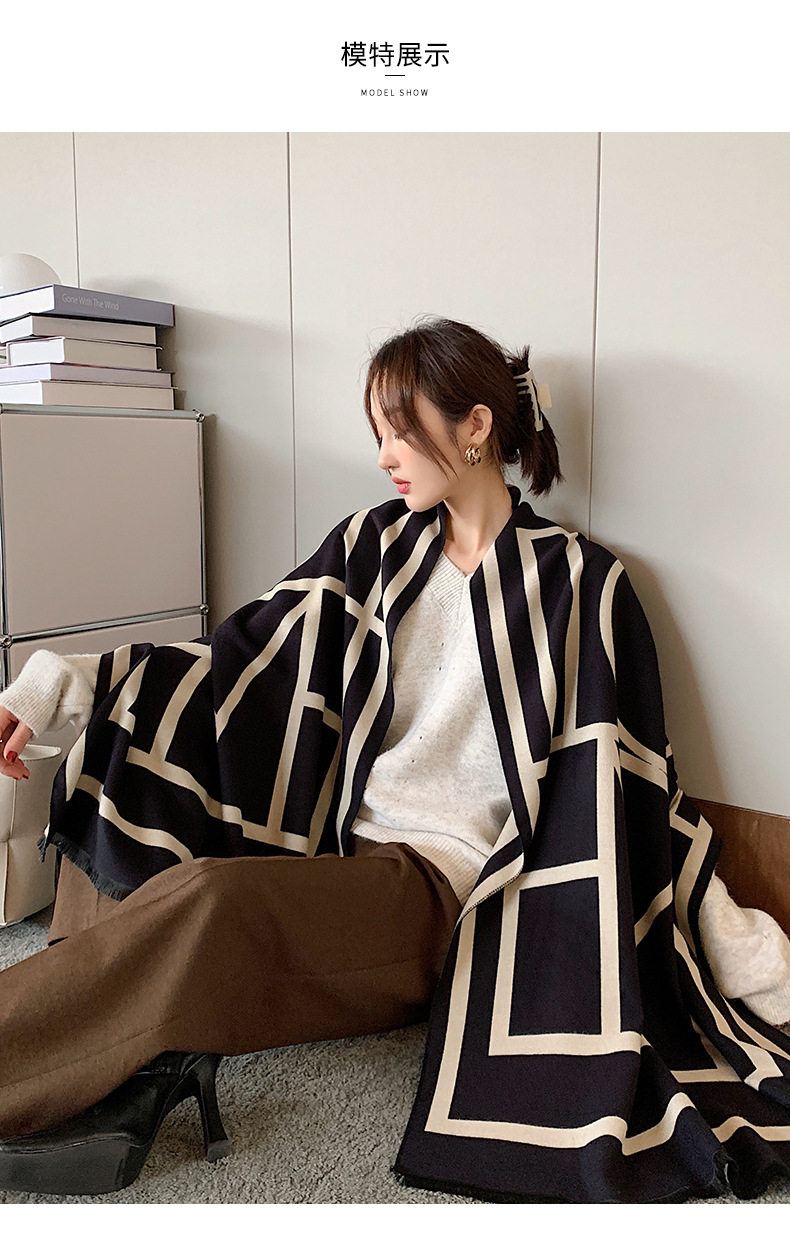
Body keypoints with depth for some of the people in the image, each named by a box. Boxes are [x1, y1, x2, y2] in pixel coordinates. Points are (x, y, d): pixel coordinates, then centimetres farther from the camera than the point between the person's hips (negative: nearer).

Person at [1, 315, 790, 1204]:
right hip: (335, 860, 5)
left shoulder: (576, 584, -2)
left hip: (446, 882, -5)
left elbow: (634, 786, 1)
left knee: (205, 899, -31)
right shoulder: (374, 546, 10)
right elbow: (241, 658, 5)